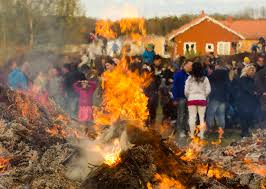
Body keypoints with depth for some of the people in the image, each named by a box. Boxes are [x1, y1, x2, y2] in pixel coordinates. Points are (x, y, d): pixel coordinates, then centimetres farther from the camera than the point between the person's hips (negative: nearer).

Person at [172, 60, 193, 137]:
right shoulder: (178, 74, -5)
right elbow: (175, 87, -7)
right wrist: (175, 99, -12)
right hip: (181, 98, -4)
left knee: (187, 115, 8)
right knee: (181, 115, 2)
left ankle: (187, 129, 17)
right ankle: (181, 131, 9)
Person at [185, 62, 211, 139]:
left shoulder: (190, 78, -4)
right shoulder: (204, 78, -2)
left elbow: (186, 90, -3)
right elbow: (208, 90, -2)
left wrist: (188, 96, 15)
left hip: (192, 99, -1)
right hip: (202, 99, 1)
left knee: (192, 117, 5)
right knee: (202, 117, 7)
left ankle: (192, 134, 7)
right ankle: (201, 134, 8)